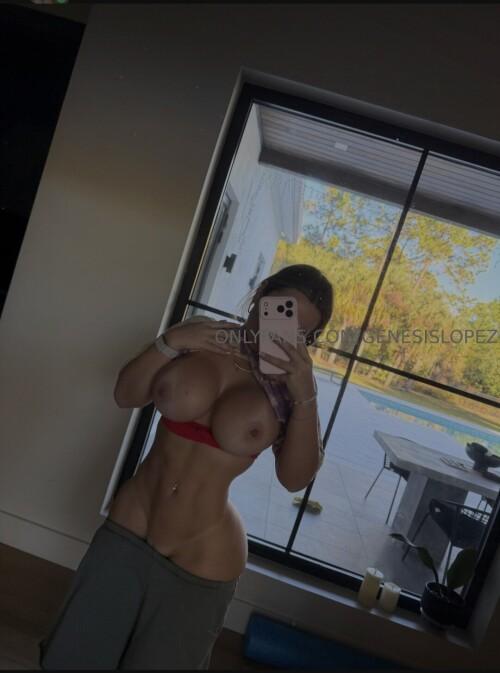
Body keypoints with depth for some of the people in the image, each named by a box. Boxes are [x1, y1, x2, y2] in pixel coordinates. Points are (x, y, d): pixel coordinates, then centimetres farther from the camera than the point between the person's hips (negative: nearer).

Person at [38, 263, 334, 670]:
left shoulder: (291, 385, -10)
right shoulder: (202, 338, -5)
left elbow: (296, 478, -15)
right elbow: (126, 396, -3)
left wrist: (306, 396, -26)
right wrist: (170, 341, -18)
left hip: (201, 563, -3)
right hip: (126, 532, 3)